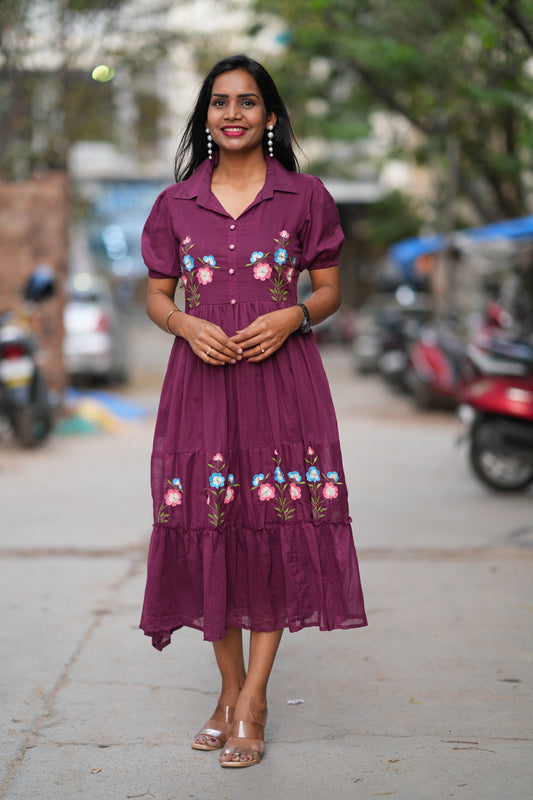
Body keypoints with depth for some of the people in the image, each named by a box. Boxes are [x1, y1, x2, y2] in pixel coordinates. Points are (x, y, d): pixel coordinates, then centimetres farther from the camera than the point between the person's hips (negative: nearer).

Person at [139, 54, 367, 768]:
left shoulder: (304, 197, 5)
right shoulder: (176, 204, 9)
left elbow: (330, 291, 9)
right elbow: (156, 296, 13)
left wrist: (291, 316, -12)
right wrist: (187, 324, -8)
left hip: (282, 377, -1)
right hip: (202, 378, 2)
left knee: (278, 528, -5)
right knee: (207, 528, 2)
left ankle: (252, 699, 5)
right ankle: (231, 690, 18)